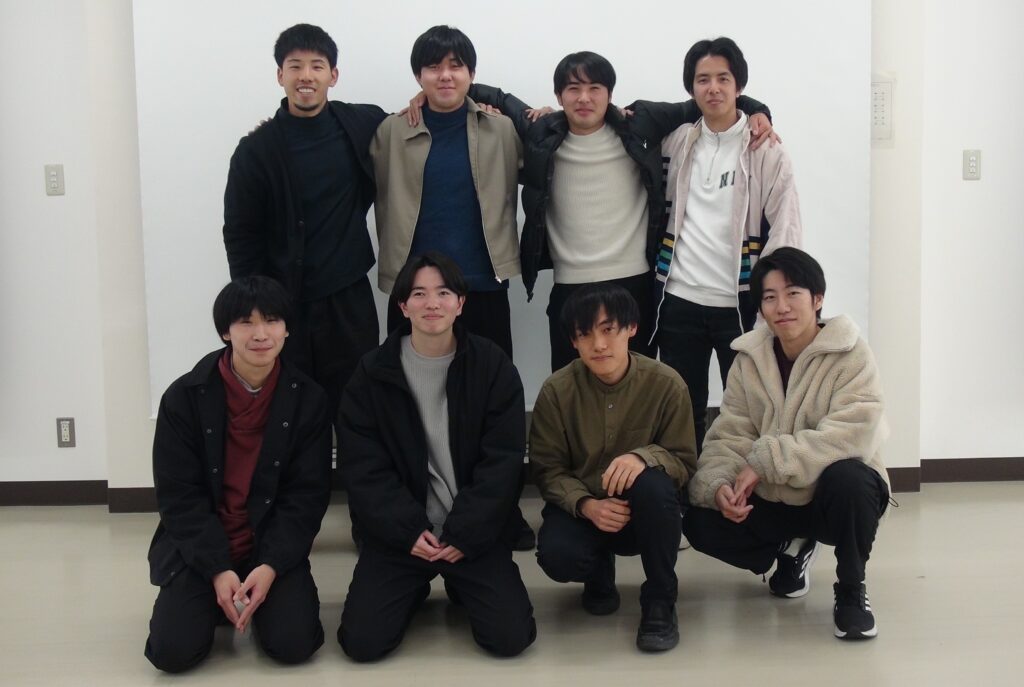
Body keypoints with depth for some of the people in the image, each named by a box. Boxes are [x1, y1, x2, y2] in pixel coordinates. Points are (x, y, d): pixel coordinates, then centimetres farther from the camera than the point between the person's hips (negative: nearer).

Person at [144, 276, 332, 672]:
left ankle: (253, 598, 14)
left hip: (273, 545, 1)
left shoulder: (307, 399, -5)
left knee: (295, 644, -19)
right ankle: (217, 601, 14)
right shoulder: (184, 397, -9)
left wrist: (270, 567, -19)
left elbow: (307, 496, -5)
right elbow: (178, 496, -9)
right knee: (173, 651, -18)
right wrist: (217, 570, -19)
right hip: (198, 549, 0)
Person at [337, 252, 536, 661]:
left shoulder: (493, 367, -4)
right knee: (361, 642, -13)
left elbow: (502, 464, -7)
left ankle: (459, 585, 21)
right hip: (397, 533, 0)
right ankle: (417, 588, 21)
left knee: (511, 638, -13)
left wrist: (465, 534, -14)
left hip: (476, 533, 0)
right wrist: (409, 532, -16)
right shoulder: (373, 373, -2)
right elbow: (363, 469, -5)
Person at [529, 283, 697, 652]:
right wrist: (586, 505, -26)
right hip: (582, 508, 1)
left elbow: (684, 461, -9)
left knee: (654, 484, -36)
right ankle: (600, 571, 10)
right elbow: (547, 469, -7)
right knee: (556, 555, -32)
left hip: (644, 512, 0)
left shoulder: (666, 383, -14)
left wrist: (644, 456, -32)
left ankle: (660, 601, -13)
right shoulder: (556, 390, -12)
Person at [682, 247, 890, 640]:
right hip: (772, 501, 4)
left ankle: (851, 590, -11)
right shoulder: (749, 360, -1)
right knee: (700, 522, -19)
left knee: (847, 476, -38)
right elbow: (728, 437, -6)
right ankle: (792, 548, 12)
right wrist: (718, 485, -28)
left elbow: (851, 436, -29)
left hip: (838, 497, -4)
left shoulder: (851, 355, -15)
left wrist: (766, 461, -31)